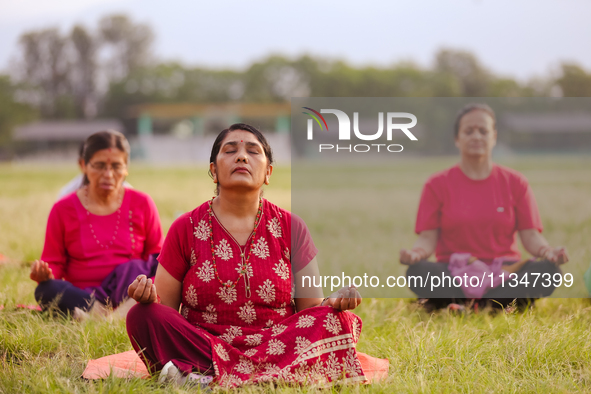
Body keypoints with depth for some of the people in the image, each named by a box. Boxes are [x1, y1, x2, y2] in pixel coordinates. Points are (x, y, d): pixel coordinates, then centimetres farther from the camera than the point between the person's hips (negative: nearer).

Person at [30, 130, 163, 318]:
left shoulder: (141, 204, 7)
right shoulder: (63, 209, 5)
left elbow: (157, 255, 7)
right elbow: (54, 264, 8)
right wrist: (44, 273, -18)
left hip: (129, 289, 1)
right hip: (82, 298, 0)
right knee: (46, 291, -31)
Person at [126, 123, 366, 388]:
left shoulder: (291, 228, 9)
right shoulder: (186, 229, 6)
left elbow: (312, 308, 9)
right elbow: (163, 308, 6)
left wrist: (334, 303, -14)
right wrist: (148, 296, -17)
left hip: (275, 346, 1)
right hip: (199, 343, -1)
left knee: (341, 321, -25)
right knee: (142, 317, -26)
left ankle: (206, 376, -34)